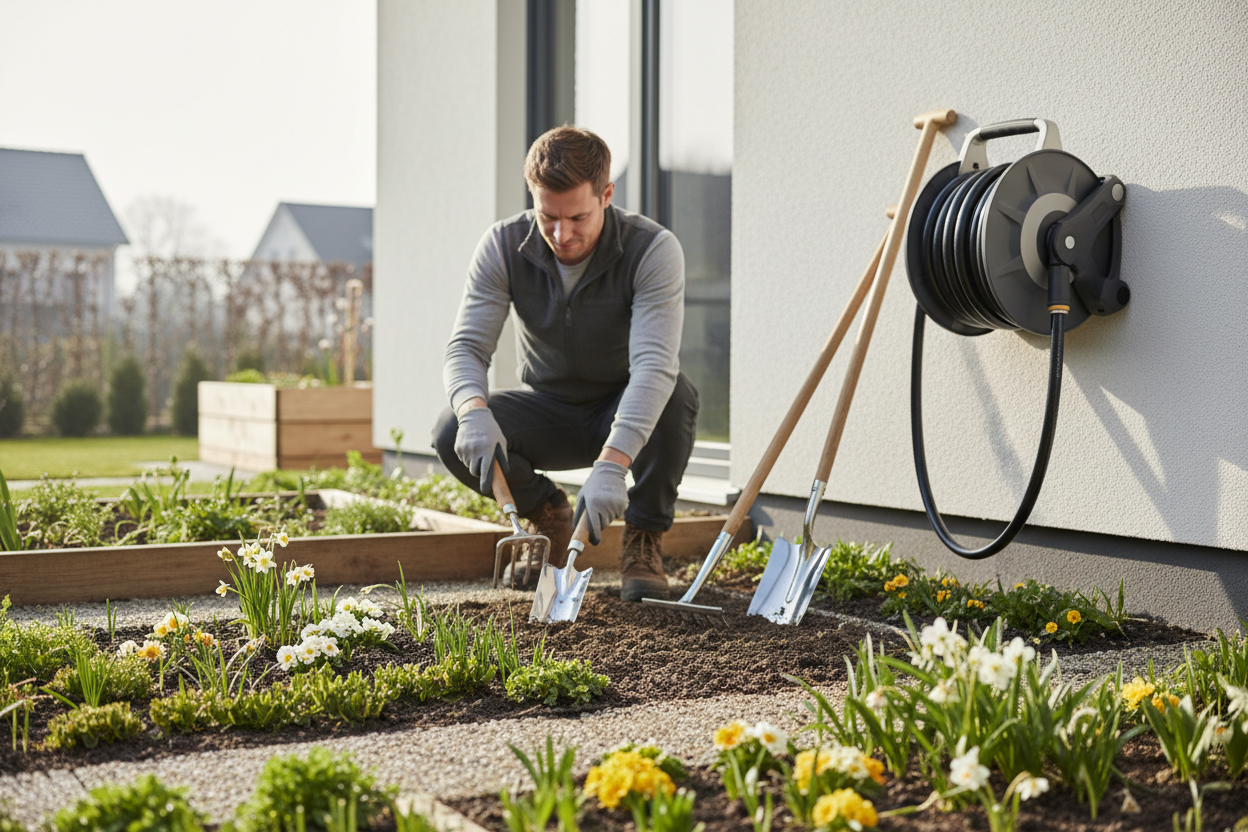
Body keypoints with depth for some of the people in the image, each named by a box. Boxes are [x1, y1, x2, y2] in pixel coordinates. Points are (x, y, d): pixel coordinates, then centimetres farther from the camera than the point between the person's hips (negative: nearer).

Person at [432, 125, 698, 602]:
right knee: (452, 435, -25)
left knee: (676, 395, -37)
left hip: (628, 417, -2)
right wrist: (475, 412, -45)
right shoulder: (504, 246, -16)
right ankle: (549, 517, 5)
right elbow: (466, 347, -21)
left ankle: (645, 538, -12)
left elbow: (654, 365, -38)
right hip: (550, 410, 3)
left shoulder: (652, 249, -26)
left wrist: (611, 464, -52)